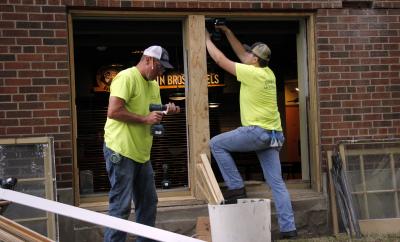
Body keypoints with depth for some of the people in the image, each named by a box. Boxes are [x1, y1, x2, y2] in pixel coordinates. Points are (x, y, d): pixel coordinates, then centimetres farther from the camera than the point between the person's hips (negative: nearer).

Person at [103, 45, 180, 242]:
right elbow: (113, 111, -22)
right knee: (121, 206, -7)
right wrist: (145, 119, -19)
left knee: (148, 203, 14)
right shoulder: (126, 77, -13)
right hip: (121, 151, -9)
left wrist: (166, 112, 4)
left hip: (141, 152, 9)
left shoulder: (153, 85, 15)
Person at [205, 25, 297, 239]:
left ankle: (236, 187, 3)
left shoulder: (252, 73, -11)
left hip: (257, 132, -8)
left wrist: (207, 40, 11)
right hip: (272, 134, 8)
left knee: (216, 144, 6)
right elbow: (242, 54, 26)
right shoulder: (268, 73, 12)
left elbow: (220, 60, -3)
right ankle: (288, 228, 4)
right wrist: (228, 33, 28)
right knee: (277, 182, 6)